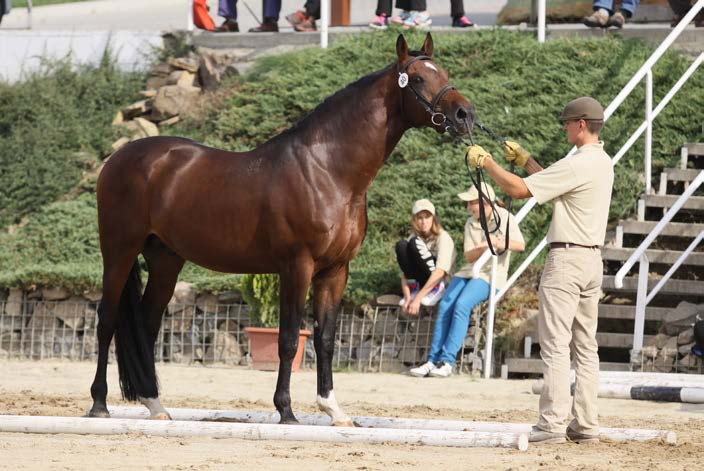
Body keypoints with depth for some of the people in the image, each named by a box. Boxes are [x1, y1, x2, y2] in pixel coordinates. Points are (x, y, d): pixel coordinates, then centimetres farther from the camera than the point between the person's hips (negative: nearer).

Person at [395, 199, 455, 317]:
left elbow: (440, 272, -27)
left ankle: (436, 289, -19)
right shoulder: (414, 238, 0)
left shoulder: (442, 238, -15)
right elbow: (404, 272, -6)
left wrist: (418, 298, -35)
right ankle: (414, 289, -12)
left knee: (415, 243, -23)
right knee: (401, 245, -16)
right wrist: (408, 298, -26)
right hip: (422, 283, 5)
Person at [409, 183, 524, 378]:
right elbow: (468, 256, 5)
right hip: (469, 272, 6)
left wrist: (503, 244, -30)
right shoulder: (470, 224, 14)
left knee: (462, 305, -29)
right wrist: (484, 247, -16)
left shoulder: (504, 218, -2)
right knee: (445, 305, -19)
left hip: (491, 275, -6)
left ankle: (447, 361, -31)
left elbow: (521, 245, -11)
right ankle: (433, 361, -19)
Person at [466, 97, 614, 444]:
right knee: (585, 345, 11)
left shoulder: (577, 164, -17)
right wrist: (525, 160, 28)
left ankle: (552, 424, -12)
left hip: (566, 258, -9)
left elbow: (519, 190, -17)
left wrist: (485, 162, -5)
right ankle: (586, 425, 10)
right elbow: (554, 184, 27)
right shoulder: (603, 162, 13)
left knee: (555, 344, -9)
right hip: (593, 259, 9)